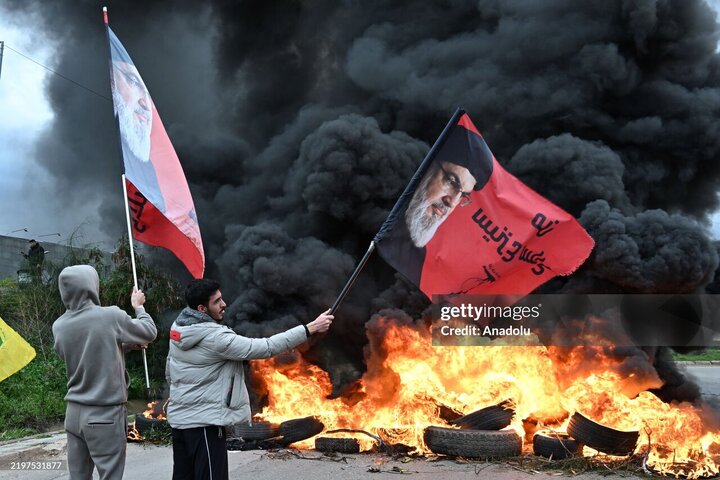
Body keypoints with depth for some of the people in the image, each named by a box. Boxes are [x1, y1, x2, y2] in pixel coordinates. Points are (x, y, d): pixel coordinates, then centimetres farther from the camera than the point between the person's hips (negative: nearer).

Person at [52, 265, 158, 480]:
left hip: (74, 413, 5)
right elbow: (150, 333, 2)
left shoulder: (59, 326, 1)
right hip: (105, 414, -5)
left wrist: (125, 344, 26)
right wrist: (138, 306, 19)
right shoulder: (110, 316, -15)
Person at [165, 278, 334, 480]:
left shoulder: (178, 327, 4)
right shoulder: (215, 337, -22)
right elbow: (265, 348, -24)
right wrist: (311, 328, -23)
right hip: (203, 421, -9)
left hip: (179, 417, 9)